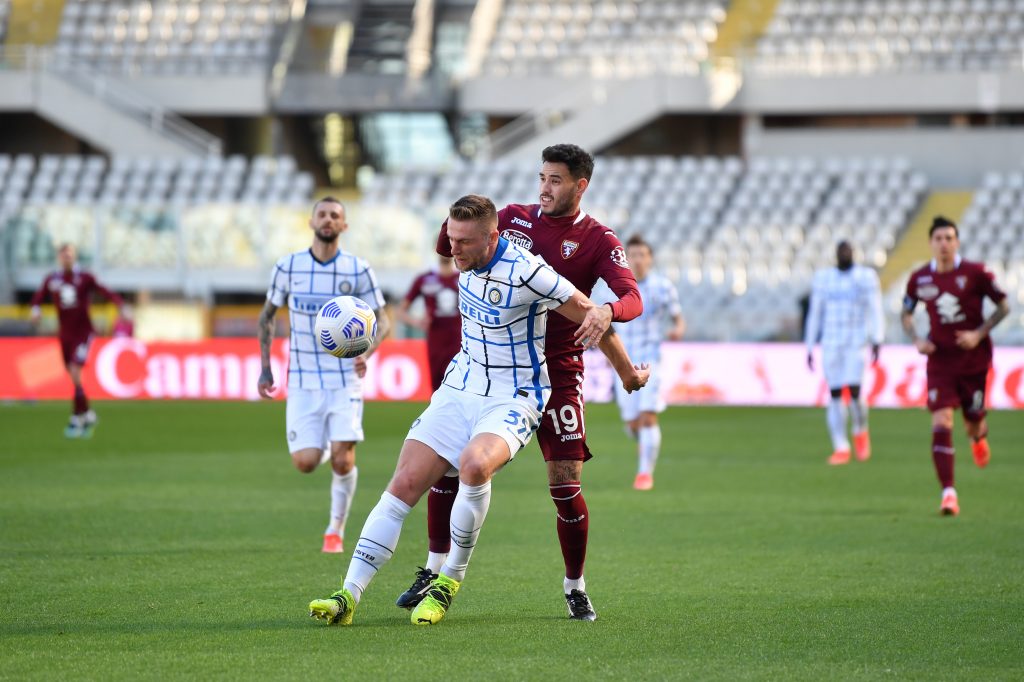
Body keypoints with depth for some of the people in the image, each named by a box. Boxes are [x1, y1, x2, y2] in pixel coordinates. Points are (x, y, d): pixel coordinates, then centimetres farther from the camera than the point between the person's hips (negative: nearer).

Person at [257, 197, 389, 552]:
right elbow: (267, 316, 13)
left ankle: (336, 530, 10)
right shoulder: (288, 267, -1)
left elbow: (382, 321, 4)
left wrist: (366, 353, -16)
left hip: (345, 380, -1)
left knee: (343, 460, -11)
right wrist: (265, 368, 6)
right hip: (303, 381, 1)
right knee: (305, 463, -9)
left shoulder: (358, 270, -3)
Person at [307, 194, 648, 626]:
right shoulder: (467, 262, 0)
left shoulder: (525, 272, -21)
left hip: (513, 398, -7)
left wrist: (627, 372, 1)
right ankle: (349, 596, -11)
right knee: (405, 482, -8)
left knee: (474, 465, -36)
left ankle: (450, 579, -16)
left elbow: (588, 314, -11)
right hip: (461, 388, 7)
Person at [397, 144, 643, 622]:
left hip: (556, 371, -3)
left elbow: (632, 298, -17)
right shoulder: (514, 218, 7)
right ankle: (436, 571, 7)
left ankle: (575, 587, 12)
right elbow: (447, 249, 13)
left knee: (566, 485, -7)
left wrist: (607, 310, -41)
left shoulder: (597, 240, -4)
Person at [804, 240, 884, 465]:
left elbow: (876, 311, -2)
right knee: (835, 395, -2)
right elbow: (814, 314, 11)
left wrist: (877, 341, -14)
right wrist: (809, 348, 9)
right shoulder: (822, 278, 8)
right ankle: (841, 449, 2)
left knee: (854, 392, -14)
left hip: (857, 343, -3)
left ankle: (860, 431, 15)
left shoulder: (867, 277, 1)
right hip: (830, 343, 3)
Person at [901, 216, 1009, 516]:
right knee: (941, 424, -14)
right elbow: (906, 314, 15)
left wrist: (979, 334, -13)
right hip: (940, 361, 1)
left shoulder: (974, 273, -8)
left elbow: (1003, 306, -1)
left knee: (973, 423, 9)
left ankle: (979, 435, 50)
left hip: (974, 359, -1)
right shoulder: (920, 279, 0)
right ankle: (948, 493, -14)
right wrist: (917, 340, -3)